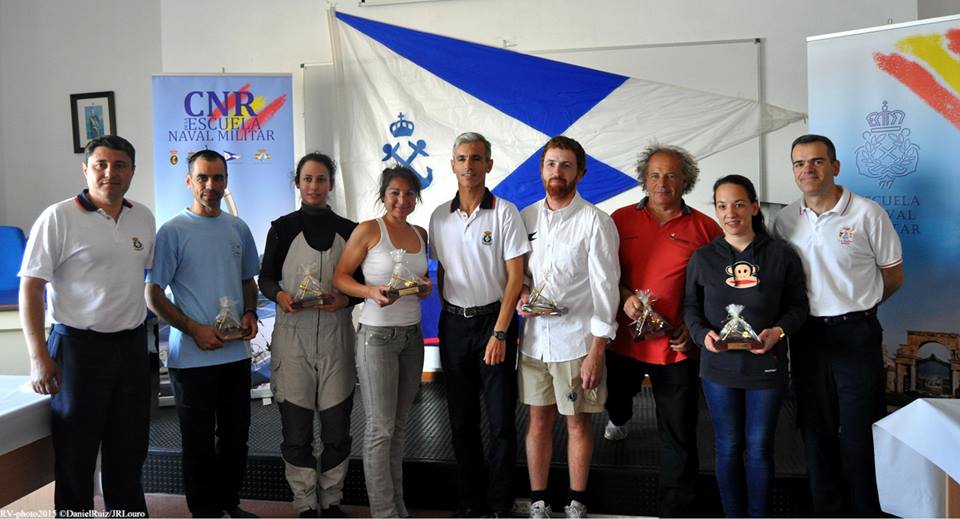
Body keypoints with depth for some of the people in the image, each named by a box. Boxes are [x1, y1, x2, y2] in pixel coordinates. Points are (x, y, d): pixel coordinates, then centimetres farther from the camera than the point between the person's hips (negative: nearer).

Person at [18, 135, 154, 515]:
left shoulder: (144, 218, 6)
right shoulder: (58, 217, -9)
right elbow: (30, 288, -9)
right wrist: (38, 356, -14)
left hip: (132, 345, 5)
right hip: (79, 346, -5)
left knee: (129, 449, 16)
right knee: (75, 453, 8)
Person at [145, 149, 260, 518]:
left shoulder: (238, 229, 8)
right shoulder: (173, 232, -7)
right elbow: (152, 295, -6)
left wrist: (250, 314, -1)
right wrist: (195, 330, -16)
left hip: (237, 353, 5)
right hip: (192, 357, -5)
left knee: (236, 434, 15)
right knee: (199, 441, 6)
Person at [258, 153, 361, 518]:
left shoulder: (348, 230, 9)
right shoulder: (282, 228, 6)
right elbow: (265, 277, 8)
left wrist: (346, 299, -9)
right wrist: (279, 295, -13)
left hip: (336, 339, 1)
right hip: (293, 339, -1)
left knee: (337, 427, 5)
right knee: (295, 429, 3)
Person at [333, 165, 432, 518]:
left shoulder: (420, 234, 9)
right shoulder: (368, 230, -8)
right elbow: (340, 277, -7)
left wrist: (426, 285, -1)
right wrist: (371, 291, -24)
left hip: (412, 335, 6)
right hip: (377, 336, -6)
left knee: (399, 424, 14)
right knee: (380, 427, -1)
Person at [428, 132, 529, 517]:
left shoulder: (505, 212, -5)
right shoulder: (440, 216, 6)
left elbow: (515, 277, -8)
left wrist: (499, 333, -13)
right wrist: (448, 318, 6)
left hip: (494, 320, -3)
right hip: (453, 324, 4)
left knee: (501, 420, 1)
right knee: (462, 420, 10)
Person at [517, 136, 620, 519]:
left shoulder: (595, 222, -8)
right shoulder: (526, 217, 6)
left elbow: (605, 288, -10)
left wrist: (597, 350, -14)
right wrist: (521, 292, -6)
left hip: (576, 340, -3)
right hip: (534, 337, 4)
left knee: (578, 422, 9)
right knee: (539, 420, 12)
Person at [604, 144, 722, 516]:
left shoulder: (705, 228, -2)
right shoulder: (621, 219, 1)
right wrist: (624, 297, -13)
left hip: (677, 346, -2)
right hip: (625, 338, 2)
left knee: (678, 436, 5)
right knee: (615, 397, 27)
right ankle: (620, 418, 65)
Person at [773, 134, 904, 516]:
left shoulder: (866, 214, -8)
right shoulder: (785, 220, 2)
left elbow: (893, 276, 1)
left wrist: (853, 307, 6)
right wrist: (814, 310, 3)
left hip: (855, 334, -4)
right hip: (806, 335, 4)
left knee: (861, 432, 4)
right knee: (815, 430, 14)